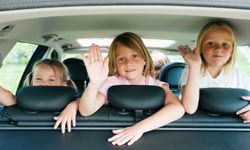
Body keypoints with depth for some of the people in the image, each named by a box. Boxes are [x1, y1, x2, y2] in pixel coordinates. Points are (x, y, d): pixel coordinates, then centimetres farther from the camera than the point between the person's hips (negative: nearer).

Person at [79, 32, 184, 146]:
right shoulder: (111, 83, -4)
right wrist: (94, 83, -35)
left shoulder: (157, 86, -4)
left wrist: (140, 127, -33)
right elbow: (86, 111, -17)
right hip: (115, 140, 0)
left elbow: (178, 108, -23)